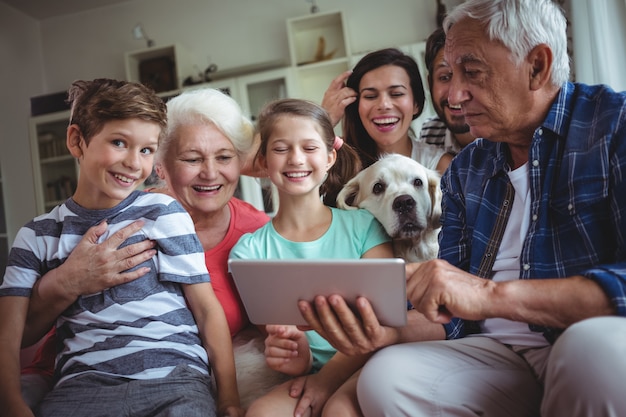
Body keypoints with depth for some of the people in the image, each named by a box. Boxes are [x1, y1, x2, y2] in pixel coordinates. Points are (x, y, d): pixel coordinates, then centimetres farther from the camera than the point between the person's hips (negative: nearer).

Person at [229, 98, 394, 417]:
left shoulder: (363, 226, 5)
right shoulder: (250, 250, 6)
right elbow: (276, 333, 2)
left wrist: (332, 374, -16)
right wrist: (298, 361, -22)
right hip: (308, 372, 2)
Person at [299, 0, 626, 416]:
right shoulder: (464, 171, 11)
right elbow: (453, 314, 8)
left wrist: (492, 294, -28)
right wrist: (389, 333, -12)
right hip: (499, 355, 3)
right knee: (386, 376, -24)